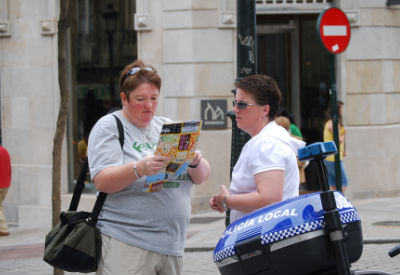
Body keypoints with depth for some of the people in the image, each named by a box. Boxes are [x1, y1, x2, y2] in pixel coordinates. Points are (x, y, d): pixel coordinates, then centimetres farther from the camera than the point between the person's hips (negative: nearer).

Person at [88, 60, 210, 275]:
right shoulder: (108, 127, 0)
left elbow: (201, 177, 12)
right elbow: (101, 182, -13)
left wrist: (196, 162, -11)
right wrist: (139, 169, -30)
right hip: (126, 246, -6)